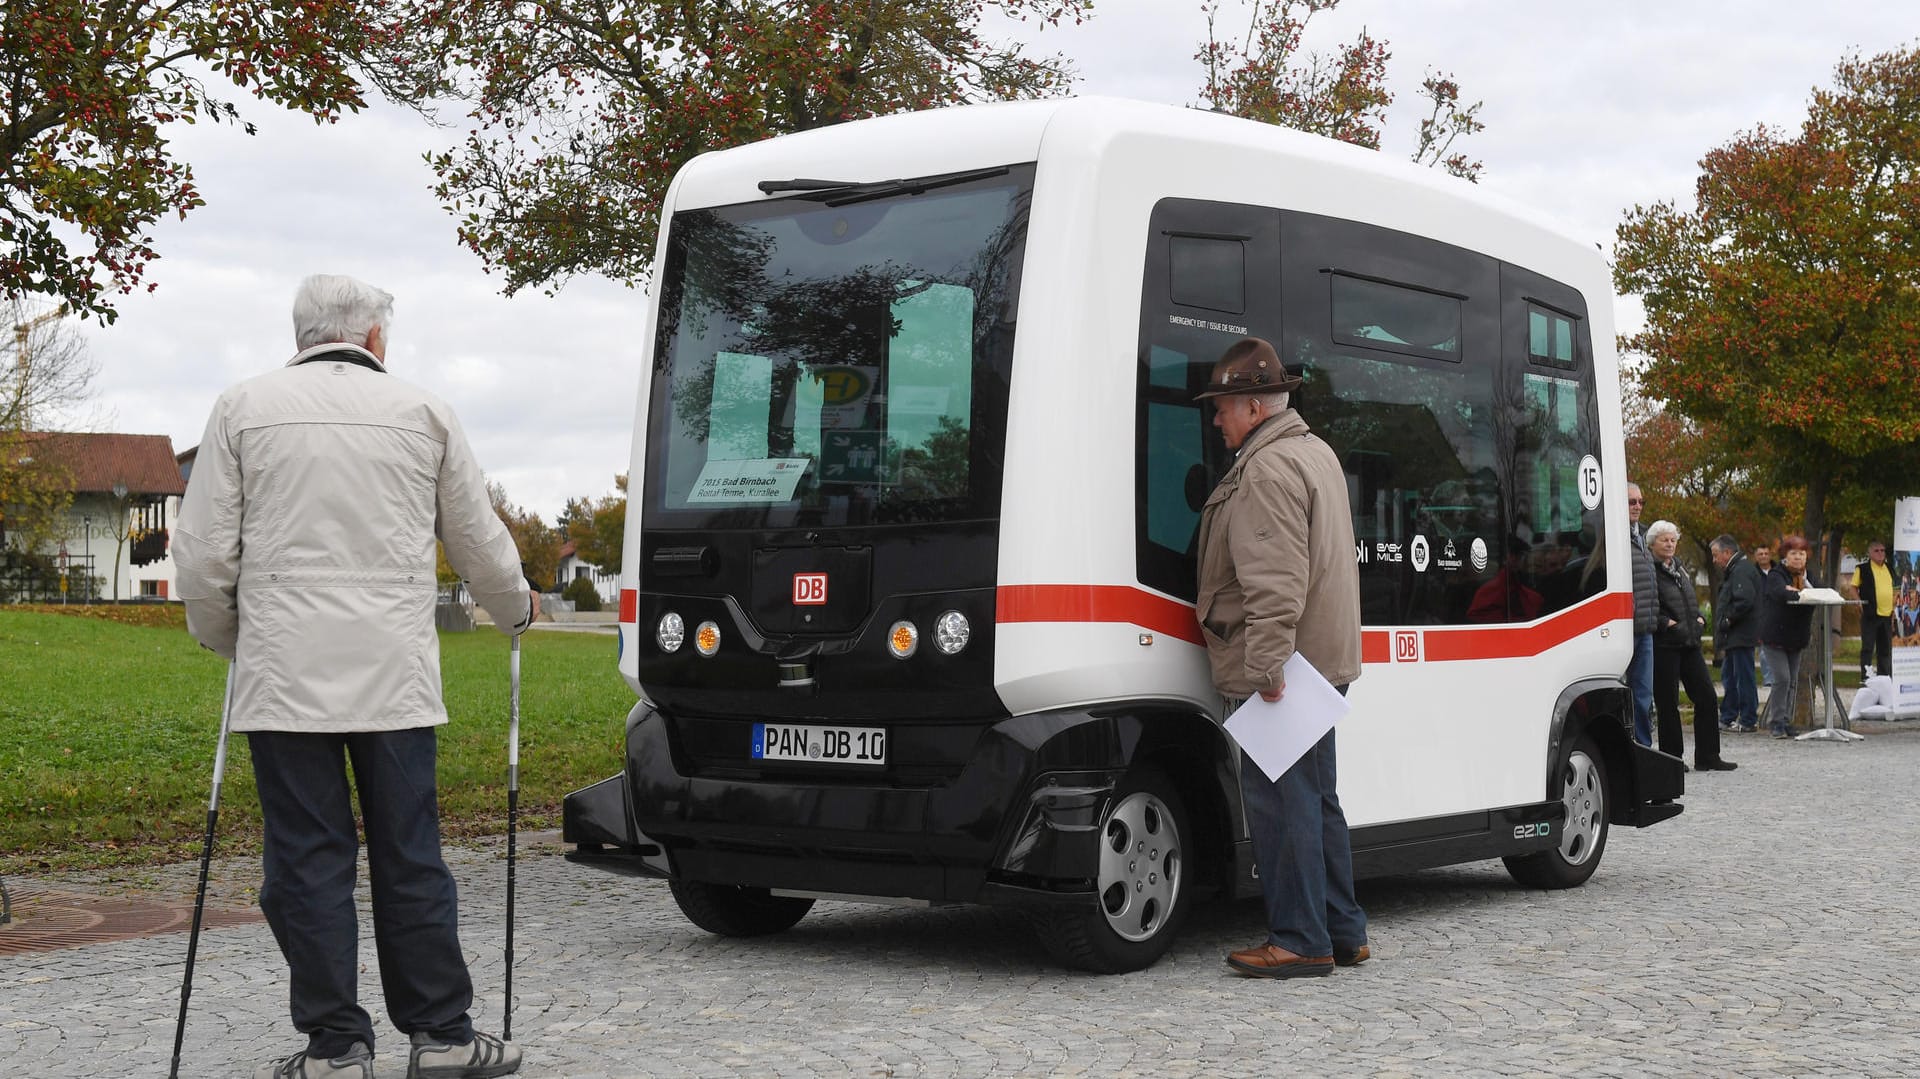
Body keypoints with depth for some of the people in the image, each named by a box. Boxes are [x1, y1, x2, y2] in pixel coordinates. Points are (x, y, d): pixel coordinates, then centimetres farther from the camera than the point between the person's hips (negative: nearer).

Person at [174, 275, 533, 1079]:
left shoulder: (245, 408, 4)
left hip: (284, 674, -1)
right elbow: (479, 543, 15)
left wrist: (226, 640, 21)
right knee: (409, 856, 8)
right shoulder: (423, 413, 8)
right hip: (395, 676, 1)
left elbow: (203, 555, 2)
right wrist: (517, 608, 34)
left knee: (307, 861, 4)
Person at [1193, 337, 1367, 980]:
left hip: (1279, 670, -11)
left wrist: (1265, 665, -26)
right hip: (1322, 662, 11)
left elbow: (1275, 584, -24)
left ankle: (1300, 941, -2)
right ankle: (1343, 933, 22)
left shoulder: (1268, 470, -16)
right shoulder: (1317, 453, 19)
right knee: (1316, 798, 16)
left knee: (1278, 800, -6)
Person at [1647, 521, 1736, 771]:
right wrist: (1665, 622, -20)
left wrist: (1699, 618, 12)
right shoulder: (1649, 570, -8)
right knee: (1668, 703, -1)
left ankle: (1707, 757, 12)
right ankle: (1672, 757, 8)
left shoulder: (1680, 568, 17)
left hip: (1689, 642, 8)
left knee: (1707, 698, 5)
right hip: (1664, 645, -8)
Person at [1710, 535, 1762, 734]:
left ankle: (1748, 721, -2)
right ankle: (1727, 718, 22)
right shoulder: (1735, 570, 18)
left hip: (1741, 635, -11)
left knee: (1743, 678, -6)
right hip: (1734, 637, 11)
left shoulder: (1741, 570, -15)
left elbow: (1745, 600, -28)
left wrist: (1728, 620, -18)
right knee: (1729, 677, 15)